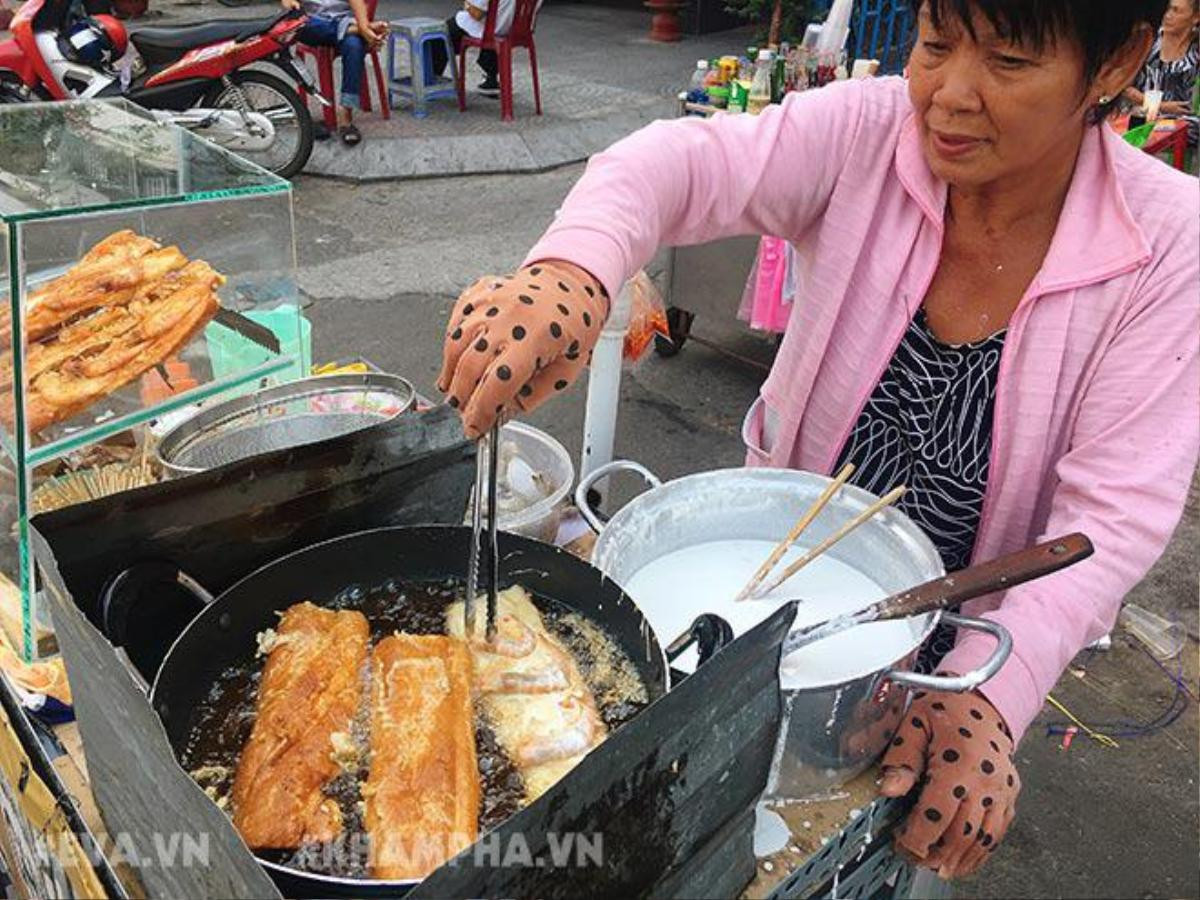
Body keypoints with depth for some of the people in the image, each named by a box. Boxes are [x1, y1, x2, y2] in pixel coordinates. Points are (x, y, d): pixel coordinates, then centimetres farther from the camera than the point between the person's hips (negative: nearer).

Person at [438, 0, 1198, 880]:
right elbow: (686, 158, -33)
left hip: (966, 635, 0)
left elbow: (1116, 513, -21)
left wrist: (990, 692, -34)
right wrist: (569, 269, -55)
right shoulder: (867, 132, -18)